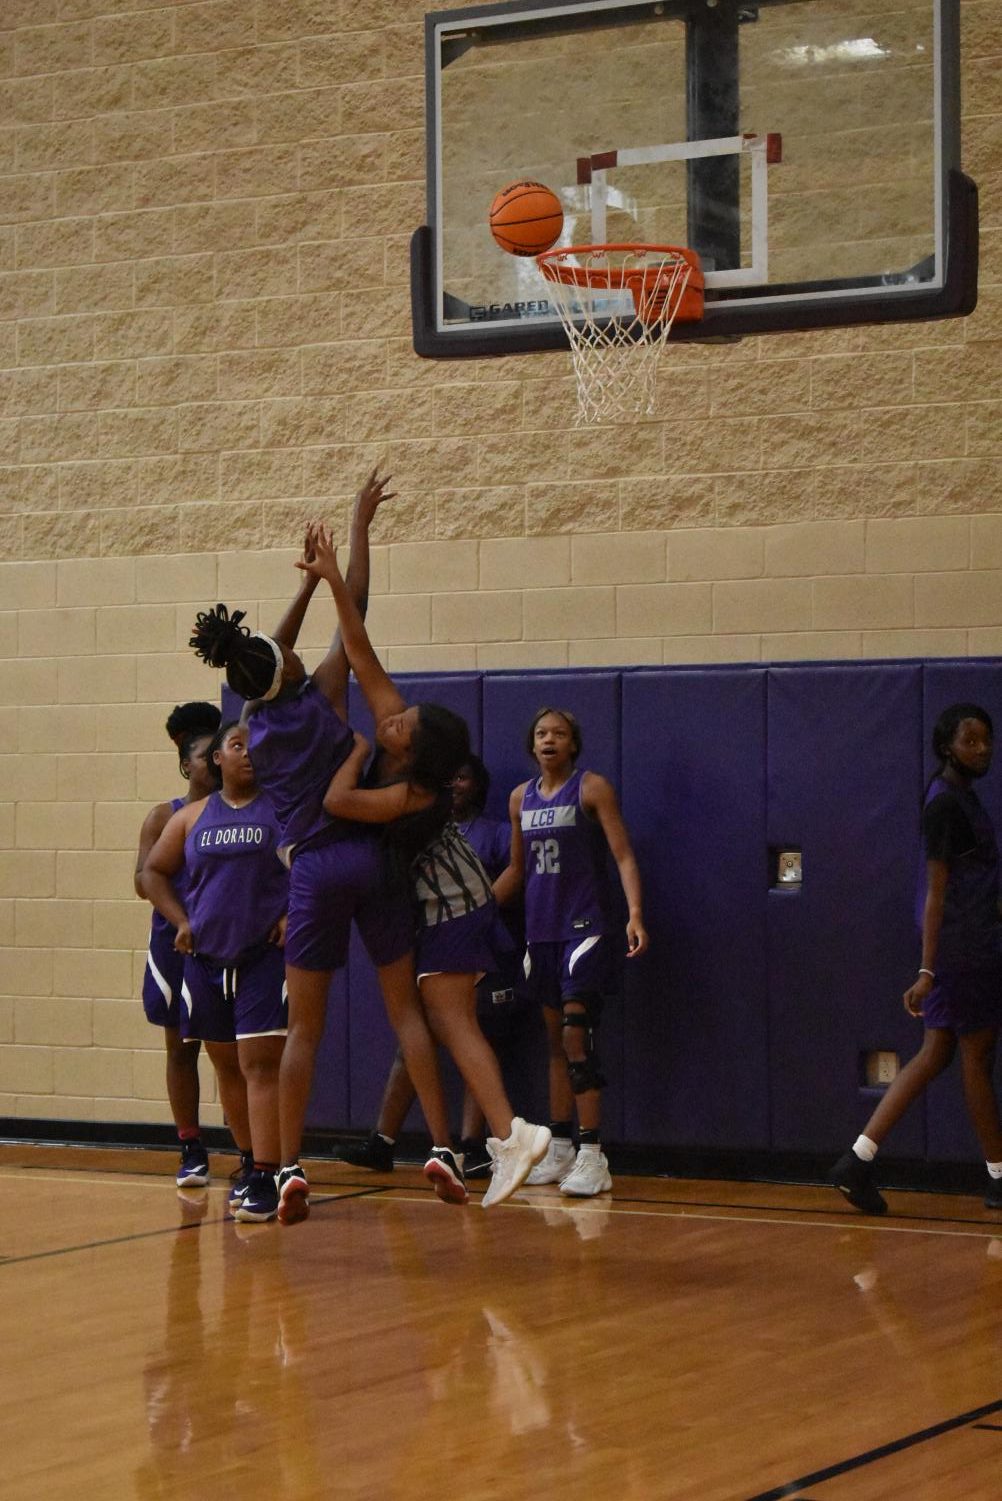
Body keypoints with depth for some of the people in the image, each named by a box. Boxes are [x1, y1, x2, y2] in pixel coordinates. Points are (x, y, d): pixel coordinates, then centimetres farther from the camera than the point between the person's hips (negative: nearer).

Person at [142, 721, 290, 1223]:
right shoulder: (192, 817, 10)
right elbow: (154, 871, 17)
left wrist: (296, 914, -11)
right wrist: (181, 921, 5)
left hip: (266, 955, -5)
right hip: (207, 957, 5)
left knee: (261, 1064, -13)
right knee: (227, 1066, 12)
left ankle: (265, 1179, -15)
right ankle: (249, 1163, 27)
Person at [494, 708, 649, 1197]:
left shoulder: (592, 788, -4)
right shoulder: (521, 798, 12)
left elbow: (623, 855, -10)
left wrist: (635, 914, -24)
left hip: (585, 928, -6)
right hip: (541, 931, 6)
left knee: (576, 1033, -15)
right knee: (555, 1039, 10)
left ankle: (592, 1155, -16)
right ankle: (559, 1150, 17)